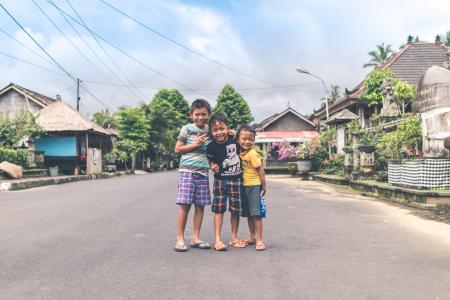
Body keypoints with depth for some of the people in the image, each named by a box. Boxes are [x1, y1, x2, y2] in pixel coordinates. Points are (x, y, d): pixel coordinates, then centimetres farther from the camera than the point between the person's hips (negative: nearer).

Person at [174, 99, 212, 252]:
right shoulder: (187, 129, 0)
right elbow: (178, 149, 0)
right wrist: (195, 144, -10)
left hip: (203, 172, 4)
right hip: (187, 171, -4)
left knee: (200, 206, 5)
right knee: (185, 205, -7)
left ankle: (195, 238, 14)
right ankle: (180, 239, 1)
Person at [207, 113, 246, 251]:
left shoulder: (235, 140, -8)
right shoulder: (211, 147, -10)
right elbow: (211, 161, 3)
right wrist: (213, 166, -14)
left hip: (237, 180, 2)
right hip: (221, 181, -1)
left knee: (236, 210, 10)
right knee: (219, 210, -1)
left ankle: (234, 237, 24)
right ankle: (218, 239, 5)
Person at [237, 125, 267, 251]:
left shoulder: (253, 154, -16)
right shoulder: (239, 152, 4)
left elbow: (261, 171, -14)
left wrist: (264, 187, -11)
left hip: (254, 186, -7)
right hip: (244, 186, 7)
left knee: (256, 214, -6)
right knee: (248, 214, 16)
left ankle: (259, 240, 0)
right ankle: (252, 237, 29)